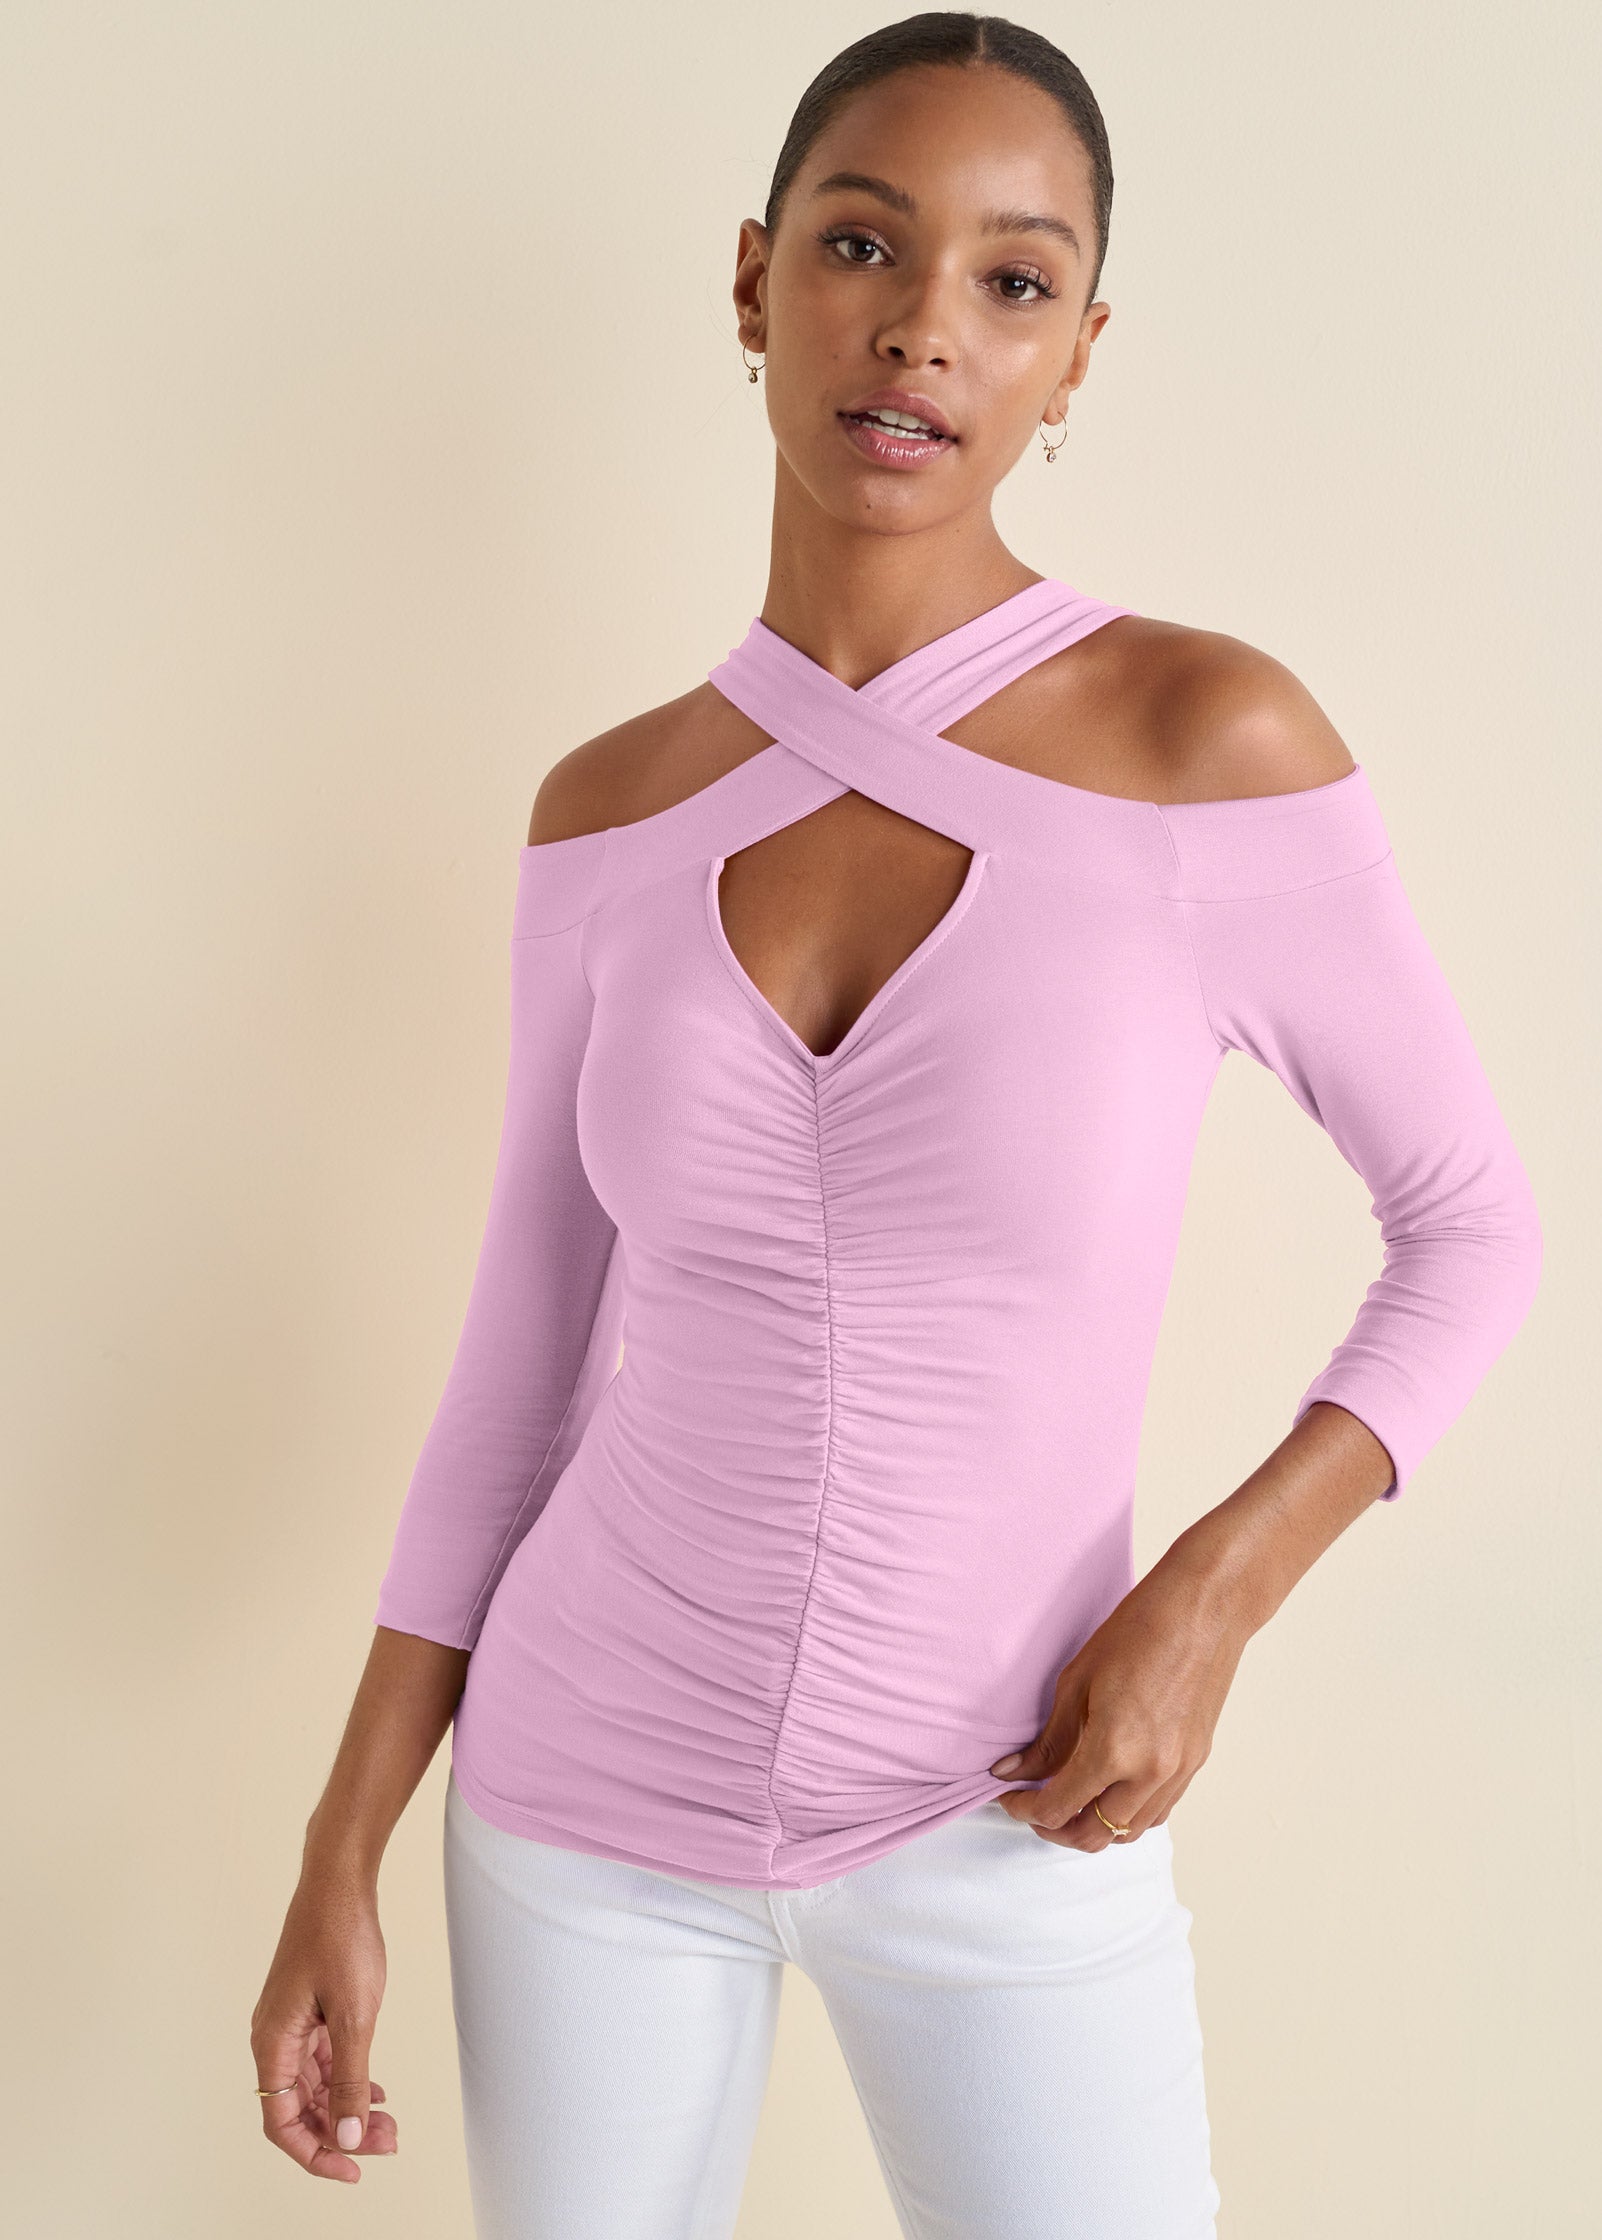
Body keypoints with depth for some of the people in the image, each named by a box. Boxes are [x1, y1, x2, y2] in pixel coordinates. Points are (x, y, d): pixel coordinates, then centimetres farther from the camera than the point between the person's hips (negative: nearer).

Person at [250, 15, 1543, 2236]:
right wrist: (344, 1857, 3)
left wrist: (1216, 1592, -16)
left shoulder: (1209, 741, -15)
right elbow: (534, 1345, 3)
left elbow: (1471, 1224, -3)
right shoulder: (614, 816, -4)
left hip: (997, 1816, -2)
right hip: (590, 1792, 3)